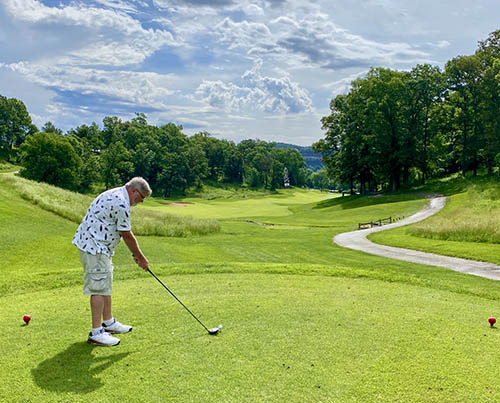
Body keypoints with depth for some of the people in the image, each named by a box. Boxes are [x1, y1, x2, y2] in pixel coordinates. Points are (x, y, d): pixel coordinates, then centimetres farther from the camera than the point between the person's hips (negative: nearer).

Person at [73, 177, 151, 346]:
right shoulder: (121, 203, -20)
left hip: (97, 246, 11)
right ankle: (96, 333, -2)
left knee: (105, 285, 17)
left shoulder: (116, 195, 13)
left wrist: (135, 253, 15)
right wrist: (141, 258, -3)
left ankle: (108, 323, 28)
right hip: (94, 246, -11)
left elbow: (124, 233, 16)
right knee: (99, 288, -8)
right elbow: (127, 236, -15)